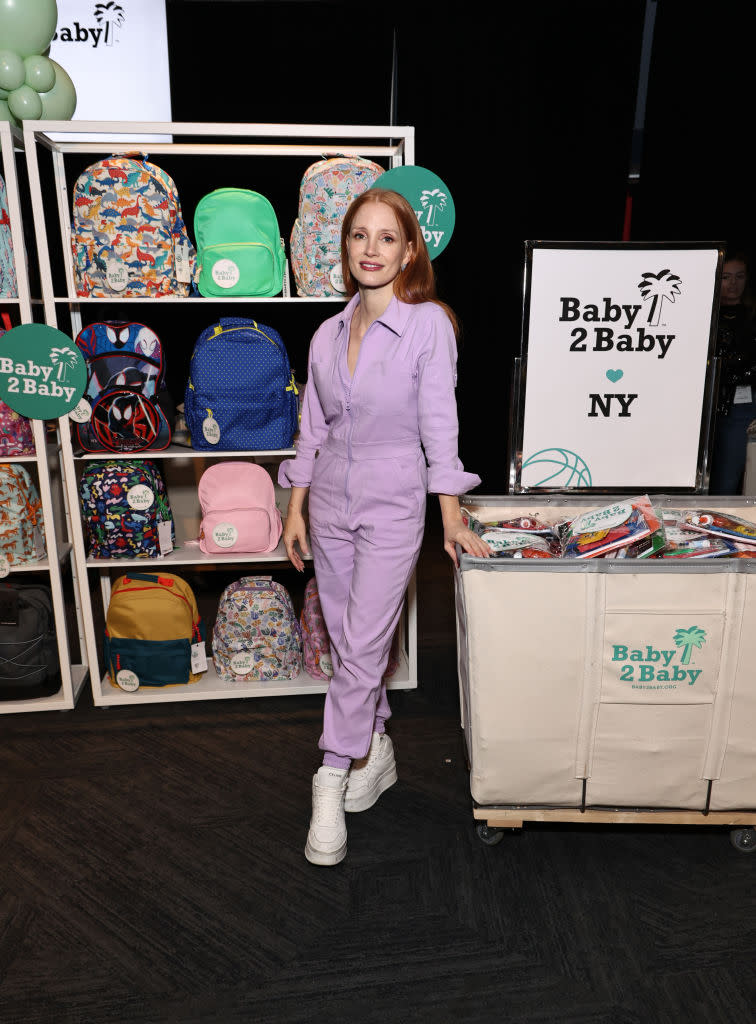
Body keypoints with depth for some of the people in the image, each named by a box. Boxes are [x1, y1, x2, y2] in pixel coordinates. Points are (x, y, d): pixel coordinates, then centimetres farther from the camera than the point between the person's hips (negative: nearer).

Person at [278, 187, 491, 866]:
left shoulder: (429, 324, -7)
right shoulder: (328, 334, 7)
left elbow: (438, 423, -8)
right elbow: (312, 430, 10)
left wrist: (451, 514, -10)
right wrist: (295, 508, 9)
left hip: (393, 502, -5)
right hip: (330, 498, 5)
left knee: (363, 645, -4)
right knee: (348, 640, 12)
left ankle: (332, 783, 10)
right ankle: (377, 751, 32)